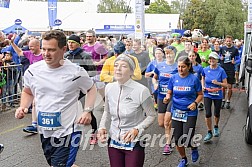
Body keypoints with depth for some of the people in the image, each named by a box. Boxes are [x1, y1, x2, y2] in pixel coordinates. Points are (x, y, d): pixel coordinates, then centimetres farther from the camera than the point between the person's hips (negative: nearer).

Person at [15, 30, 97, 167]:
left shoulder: (76, 72, -13)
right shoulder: (33, 70, -3)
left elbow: (91, 89, 4)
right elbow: (27, 92, 15)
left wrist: (87, 111, -9)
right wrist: (23, 107, -4)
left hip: (68, 131, -5)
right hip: (44, 130, 5)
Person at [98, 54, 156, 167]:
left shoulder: (141, 90, -18)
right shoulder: (109, 87, -3)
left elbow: (151, 115, -7)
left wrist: (137, 129, -21)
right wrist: (102, 126, -2)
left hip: (134, 144, -4)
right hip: (113, 142, 4)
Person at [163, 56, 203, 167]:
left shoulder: (194, 79, -7)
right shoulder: (173, 78, 1)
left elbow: (200, 94, 2)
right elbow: (169, 93, 9)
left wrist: (195, 103, -16)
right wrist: (167, 98, -13)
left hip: (190, 113, -3)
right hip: (176, 112, 3)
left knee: (187, 139, -10)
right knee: (177, 139, 8)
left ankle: (194, 147, 27)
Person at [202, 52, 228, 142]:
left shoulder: (221, 70, -11)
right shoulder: (205, 70, -4)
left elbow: (225, 84, -8)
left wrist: (218, 83, -25)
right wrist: (203, 86, -1)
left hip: (217, 95, -1)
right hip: (207, 95, 1)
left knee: (217, 113, 13)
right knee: (208, 114, -8)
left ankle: (216, 127, 42)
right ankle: (209, 132, 8)